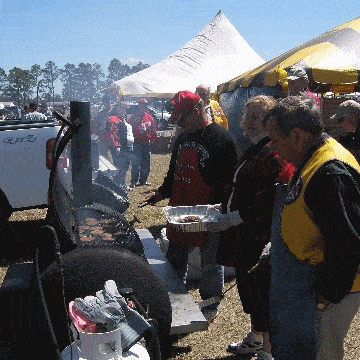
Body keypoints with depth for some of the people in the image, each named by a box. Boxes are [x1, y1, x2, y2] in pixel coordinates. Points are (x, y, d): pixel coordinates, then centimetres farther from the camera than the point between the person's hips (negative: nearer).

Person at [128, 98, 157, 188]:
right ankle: (133, 182, -1)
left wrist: (153, 138, 3)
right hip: (138, 143, -6)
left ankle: (143, 180, 24)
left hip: (147, 143, 6)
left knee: (146, 163, 11)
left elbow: (153, 129, 14)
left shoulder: (149, 117, 10)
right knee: (136, 163, -8)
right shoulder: (134, 118, -6)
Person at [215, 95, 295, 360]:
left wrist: (234, 217, -23)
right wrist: (227, 208, 15)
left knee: (261, 291, 2)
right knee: (249, 288, 22)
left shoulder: (274, 154, -20)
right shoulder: (257, 149, 14)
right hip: (246, 234, 10)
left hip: (260, 237, -10)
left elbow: (270, 199, -26)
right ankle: (255, 339, 40)